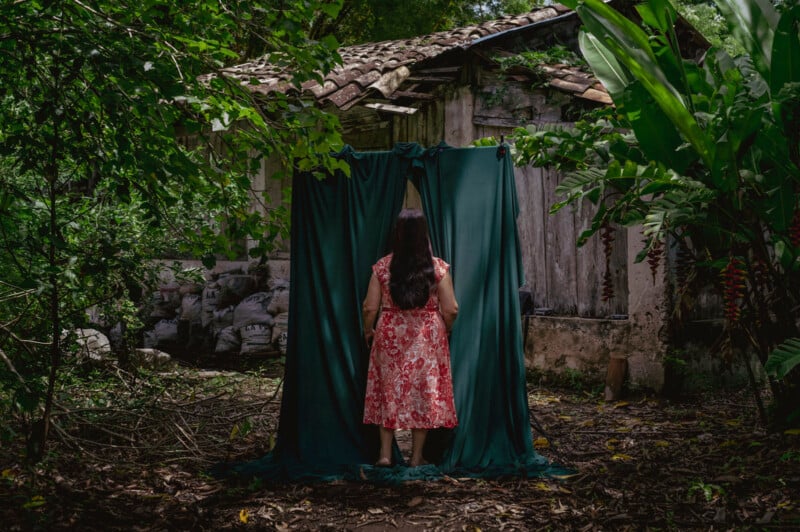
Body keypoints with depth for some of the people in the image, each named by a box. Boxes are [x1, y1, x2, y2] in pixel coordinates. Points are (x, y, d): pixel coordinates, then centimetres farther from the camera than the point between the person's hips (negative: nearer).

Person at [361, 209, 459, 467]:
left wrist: (367, 332, 13)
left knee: (389, 391, 12)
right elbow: (451, 309, -7)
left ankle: (385, 453, 11)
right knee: (424, 392, 8)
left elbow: (370, 308, -4)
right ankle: (416, 456, 13)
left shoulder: (382, 266, -5)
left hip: (390, 336, 1)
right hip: (428, 338, -1)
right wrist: (445, 330, 13)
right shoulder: (438, 267, -6)